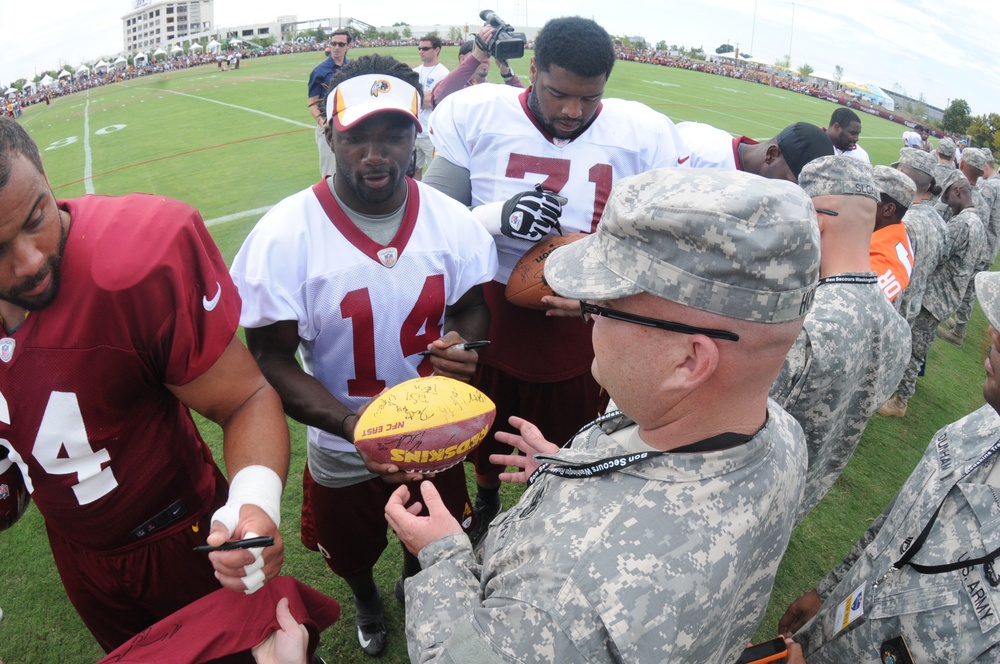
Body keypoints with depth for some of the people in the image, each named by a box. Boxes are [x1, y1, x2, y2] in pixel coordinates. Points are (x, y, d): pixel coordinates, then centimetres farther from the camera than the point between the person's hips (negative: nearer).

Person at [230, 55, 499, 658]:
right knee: (353, 552, 27)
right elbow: (271, 359, -20)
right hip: (344, 453, -2)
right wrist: (353, 423, -36)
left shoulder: (451, 219, -15)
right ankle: (367, 600, 65)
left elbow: (473, 305, -2)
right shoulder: (286, 235, -24)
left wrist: (461, 343, -27)